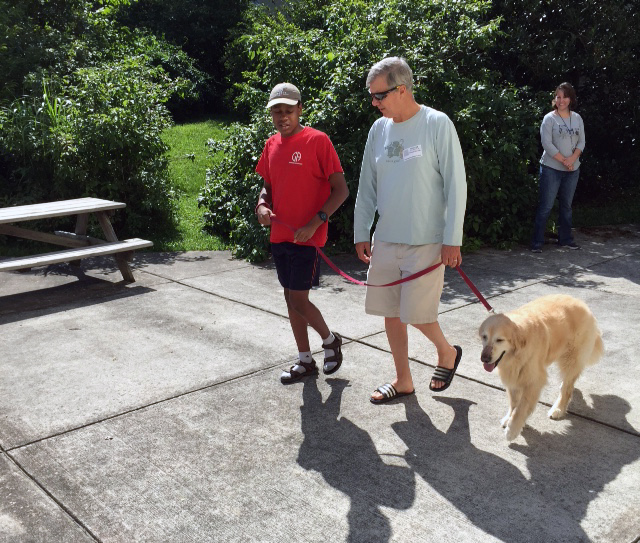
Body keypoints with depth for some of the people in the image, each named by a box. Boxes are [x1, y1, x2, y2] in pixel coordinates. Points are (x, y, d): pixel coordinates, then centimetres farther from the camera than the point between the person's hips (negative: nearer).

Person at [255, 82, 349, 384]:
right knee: (290, 297, 12)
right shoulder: (271, 144, 9)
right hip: (279, 235, 7)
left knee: (298, 299, -7)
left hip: (307, 236, -7)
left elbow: (341, 190, -12)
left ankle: (331, 340, 21)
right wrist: (262, 205, -3)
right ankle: (305, 361, 25)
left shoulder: (317, 140, -10)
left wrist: (314, 223, -20)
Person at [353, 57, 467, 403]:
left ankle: (447, 352, 27)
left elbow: (456, 184, -9)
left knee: (416, 313, -4)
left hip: (426, 242, -5)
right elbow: (367, 187, 13)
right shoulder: (379, 129, 7)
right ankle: (403, 380, 26)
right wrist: (361, 234, 10)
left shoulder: (437, 124, -8)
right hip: (385, 240, 6)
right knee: (390, 312, 9)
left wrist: (452, 240, -12)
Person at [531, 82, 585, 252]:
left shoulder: (577, 118, 8)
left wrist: (572, 159, -12)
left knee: (566, 206, 12)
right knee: (545, 206, -6)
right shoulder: (549, 118, -6)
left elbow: (581, 142, 6)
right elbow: (547, 143, -13)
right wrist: (564, 161, -14)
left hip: (572, 170, 5)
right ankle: (537, 242, -1)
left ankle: (565, 239, 22)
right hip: (551, 169, -5)